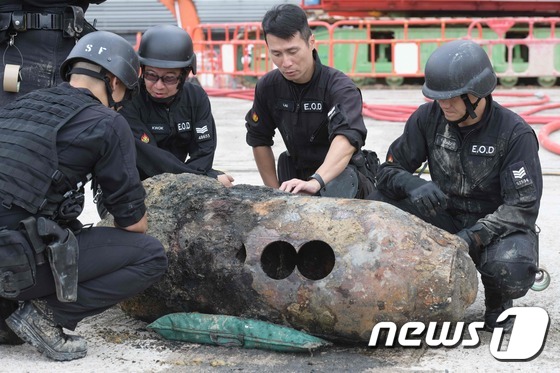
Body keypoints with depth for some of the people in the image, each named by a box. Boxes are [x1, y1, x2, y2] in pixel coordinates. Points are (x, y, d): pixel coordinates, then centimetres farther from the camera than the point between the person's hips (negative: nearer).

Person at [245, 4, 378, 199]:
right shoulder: (268, 87, -7)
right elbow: (259, 140, 8)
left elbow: (347, 138, -42)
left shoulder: (340, 87, -23)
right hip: (297, 174, 6)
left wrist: (316, 182, -59)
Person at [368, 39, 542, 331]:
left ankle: (498, 300, 3)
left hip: (497, 227, -4)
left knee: (511, 270, -38)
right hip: (445, 219, 4)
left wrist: (473, 236, -36)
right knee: (379, 204, -21)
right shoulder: (428, 118, -6)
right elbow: (389, 170, -3)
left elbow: (523, 207, -21)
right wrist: (413, 185, -28)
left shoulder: (515, 133, -17)